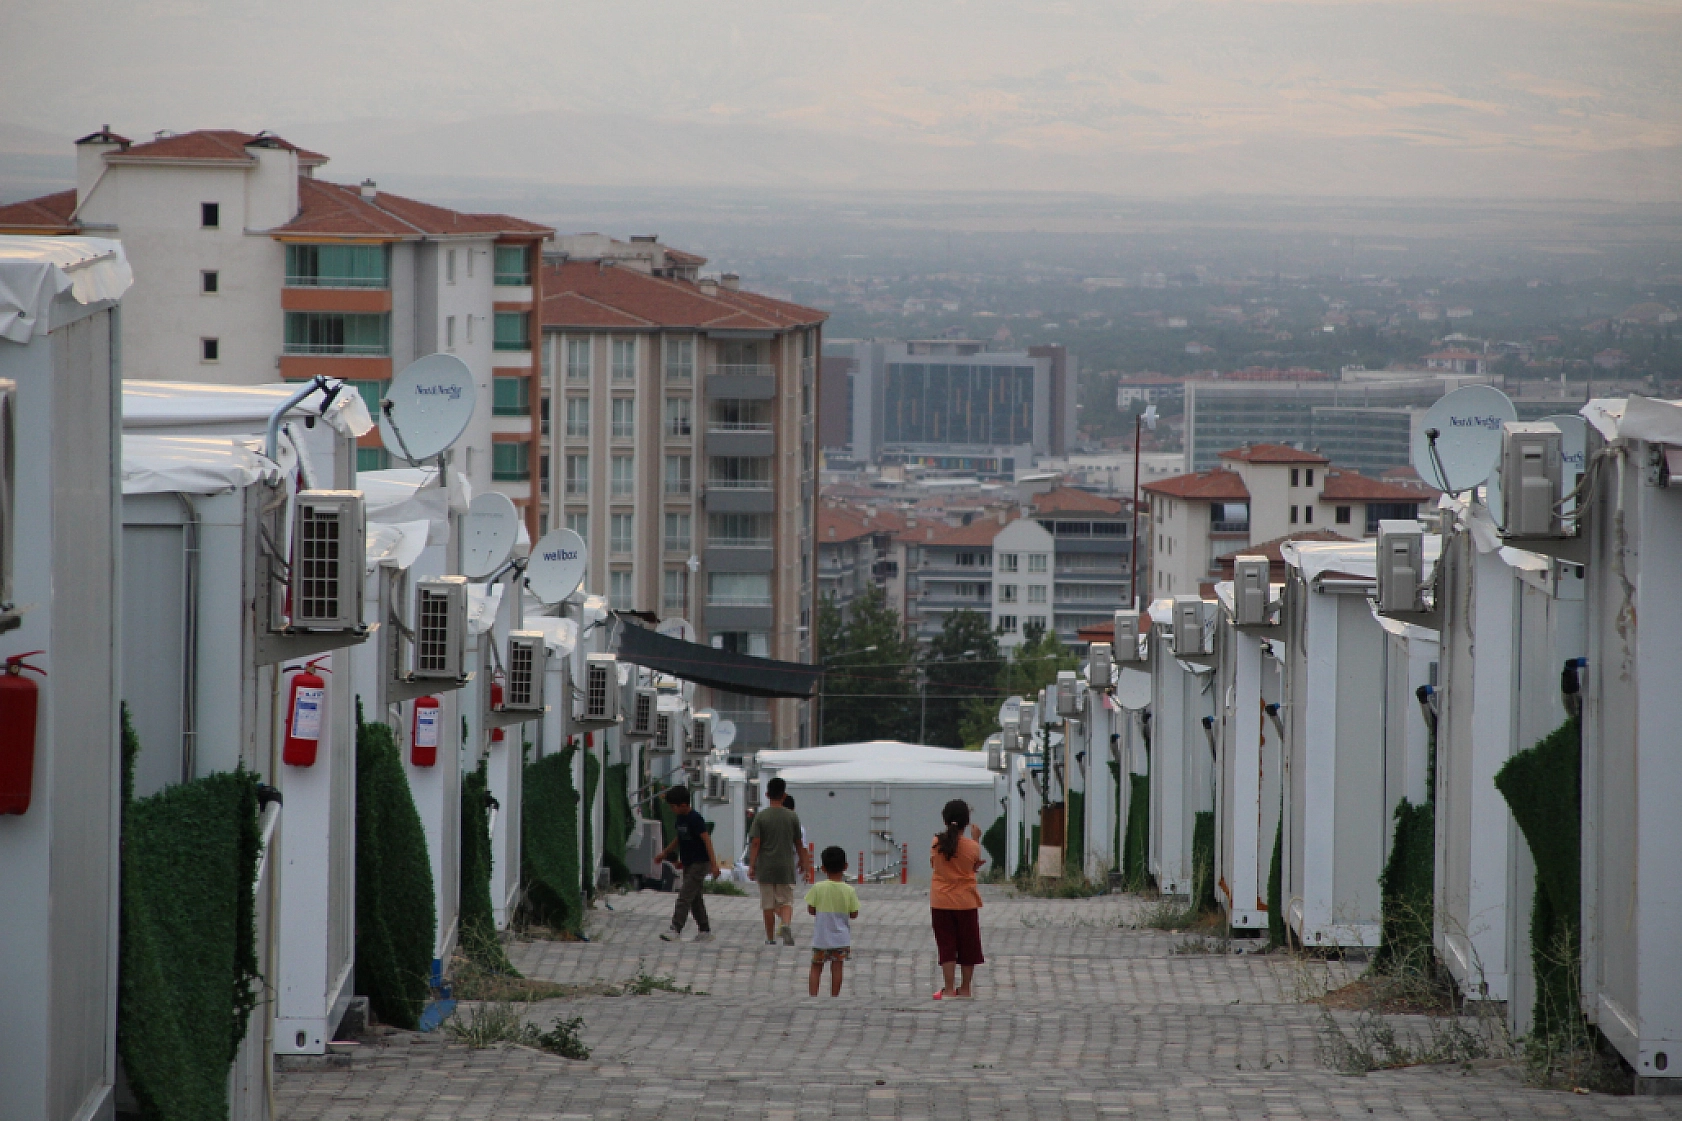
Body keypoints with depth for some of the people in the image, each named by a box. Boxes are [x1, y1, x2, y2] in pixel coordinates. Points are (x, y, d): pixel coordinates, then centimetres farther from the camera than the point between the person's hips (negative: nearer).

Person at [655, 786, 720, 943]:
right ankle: (705, 931, 17)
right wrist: (665, 853, 31)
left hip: (699, 864, -9)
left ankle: (676, 929, -17)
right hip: (688, 865, 9)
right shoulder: (680, 818, 9)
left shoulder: (695, 819, -18)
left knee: (685, 896, -13)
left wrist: (713, 863, -27)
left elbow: (707, 840, -22)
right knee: (695, 899, 11)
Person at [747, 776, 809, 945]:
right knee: (786, 901, 6)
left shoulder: (760, 817, -4)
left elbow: (755, 843, -8)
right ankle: (786, 924, -23)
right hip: (786, 867, 1)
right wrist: (802, 862, 21)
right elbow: (798, 843, 7)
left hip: (765, 867, -1)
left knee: (768, 905, 7)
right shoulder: (792, 817, -1)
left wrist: (751, 866, -4)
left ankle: (770, 939, 11)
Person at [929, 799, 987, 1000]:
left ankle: (948, 988, -1)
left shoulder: (936, 843, -6)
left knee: (947, 946, 4)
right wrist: (976, 839, 13)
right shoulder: (972, 846, -11)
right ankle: (965, 988, 17)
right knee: (967, 946, 12)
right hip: (966, 902, -1)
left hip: (941, 902, 1)